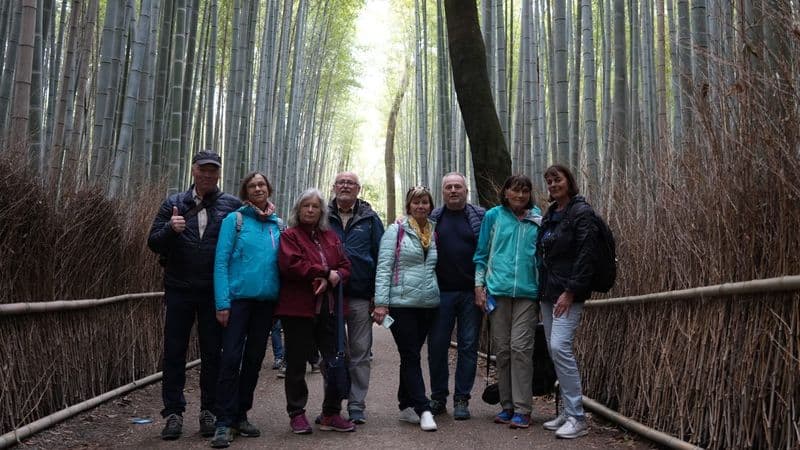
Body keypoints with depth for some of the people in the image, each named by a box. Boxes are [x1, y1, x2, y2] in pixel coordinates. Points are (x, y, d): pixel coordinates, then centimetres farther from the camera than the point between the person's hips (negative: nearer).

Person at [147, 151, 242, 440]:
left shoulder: (232, 206, 4)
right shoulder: (174, 204, 6)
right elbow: (154, 243, 3)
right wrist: (170, 228, -18)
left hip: (215, 293, -1)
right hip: (179, 290, 1)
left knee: (212, 352, 7)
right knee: (174, 352, 4)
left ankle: (209, 411, 18)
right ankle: (173, 413, 13)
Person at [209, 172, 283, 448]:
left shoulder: (279, 225, 10)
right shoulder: (235, 220, -1)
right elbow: (221, 262, -6)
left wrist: (281, 298, 1)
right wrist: (222, 302, -14)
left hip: (267, 301, 4)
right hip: (239, 298, -4)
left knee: (254, 359, 10)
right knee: (231, 358, -7)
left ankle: (240, 415, 23)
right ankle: (224, 423, 0)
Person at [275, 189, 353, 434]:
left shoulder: (331, 237, 16)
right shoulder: (289, 236, 1)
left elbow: (345, 267, 9)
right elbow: (291, 265, -16)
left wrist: (331, 279, -12)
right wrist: (326, 272, -12)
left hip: (329, 309, 5)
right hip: (298, 309, -4)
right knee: (297, 364, 5)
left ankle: (331, 414, 16)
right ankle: (297, 414, 18)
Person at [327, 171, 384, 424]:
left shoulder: (369, 219, 7)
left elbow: (380, 256, 5)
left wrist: (377, 293, -1)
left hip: (360, 296, 0)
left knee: (360, 353, 4)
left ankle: (357, 406, 13)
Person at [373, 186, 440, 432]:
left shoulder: (435, 233, 11)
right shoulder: (396, 231, -2)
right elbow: (383, 268, -7)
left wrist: (438, 295, 11)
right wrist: (380, 302, -13)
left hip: (429, 304, 5)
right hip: (402, 303, -5)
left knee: (411, 355, 13)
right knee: (410, 356, -3)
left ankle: (406, 405, 23)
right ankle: (423, 409, -1)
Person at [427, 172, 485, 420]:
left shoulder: (481, 216, 4)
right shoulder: (433, 218, 8)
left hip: (471, 293, -1)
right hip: (441, 292, 1)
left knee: (468, 346, 5)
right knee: (437, 345, 5)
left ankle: (461, 399, 16)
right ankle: (438, 397, 19)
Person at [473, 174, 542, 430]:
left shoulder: (538, 220, 7)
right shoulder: (493, 216, 7)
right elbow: (482, 254, 9)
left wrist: (544, 290, 8)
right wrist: (479, 285, 2)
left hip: (527, 292, -1)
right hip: (498, 290, 1)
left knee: (520, 347, -8)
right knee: (502, 349, 5)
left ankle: (522, 409, -1)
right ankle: (507, 405, 16)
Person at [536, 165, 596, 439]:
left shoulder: (581, 212, -7)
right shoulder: (550, 214, 17)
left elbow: (584, 255, -15)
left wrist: (570, 291, -20)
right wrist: (543, 290, 14)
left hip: (568, 292, -8)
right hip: (547, 292, 8)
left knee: (560, 347, -16)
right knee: (554, 350, 7)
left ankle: (577, 418, -8)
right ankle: (569, 412, 16)